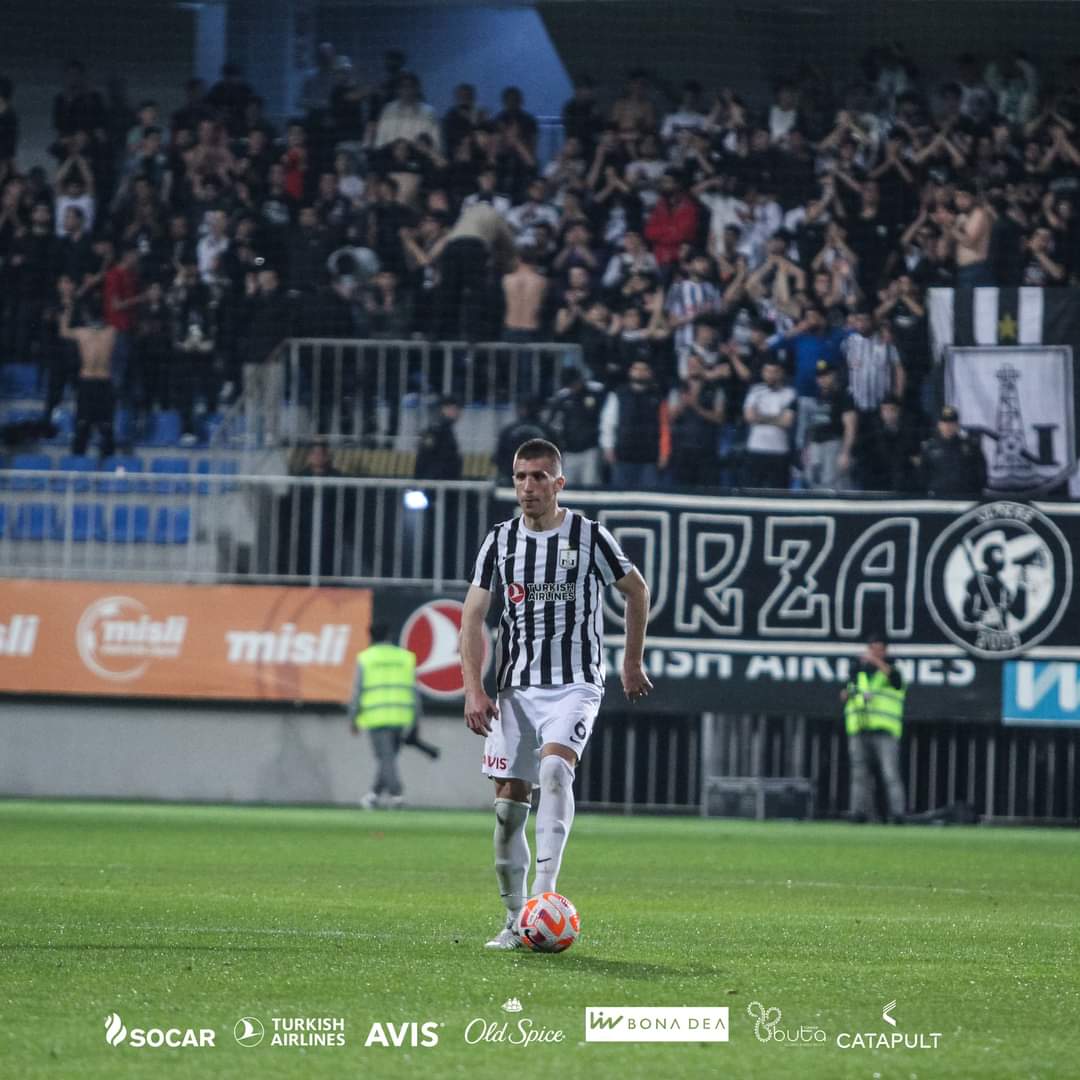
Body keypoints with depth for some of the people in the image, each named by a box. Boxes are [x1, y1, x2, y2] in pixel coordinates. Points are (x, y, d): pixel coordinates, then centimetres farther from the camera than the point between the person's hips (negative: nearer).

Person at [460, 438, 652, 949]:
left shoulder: (590, 537, -2)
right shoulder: (500, 541, 5)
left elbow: (637, 590, 12)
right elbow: (473, 616, 4)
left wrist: (632, 663, 16)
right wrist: (474, 689, -6)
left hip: (575, 684, -3)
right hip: (515, 689, 3)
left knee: (554, 766, -29)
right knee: (508, 803, 0)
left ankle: (544, 894, -34)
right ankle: (516, 922, 11)